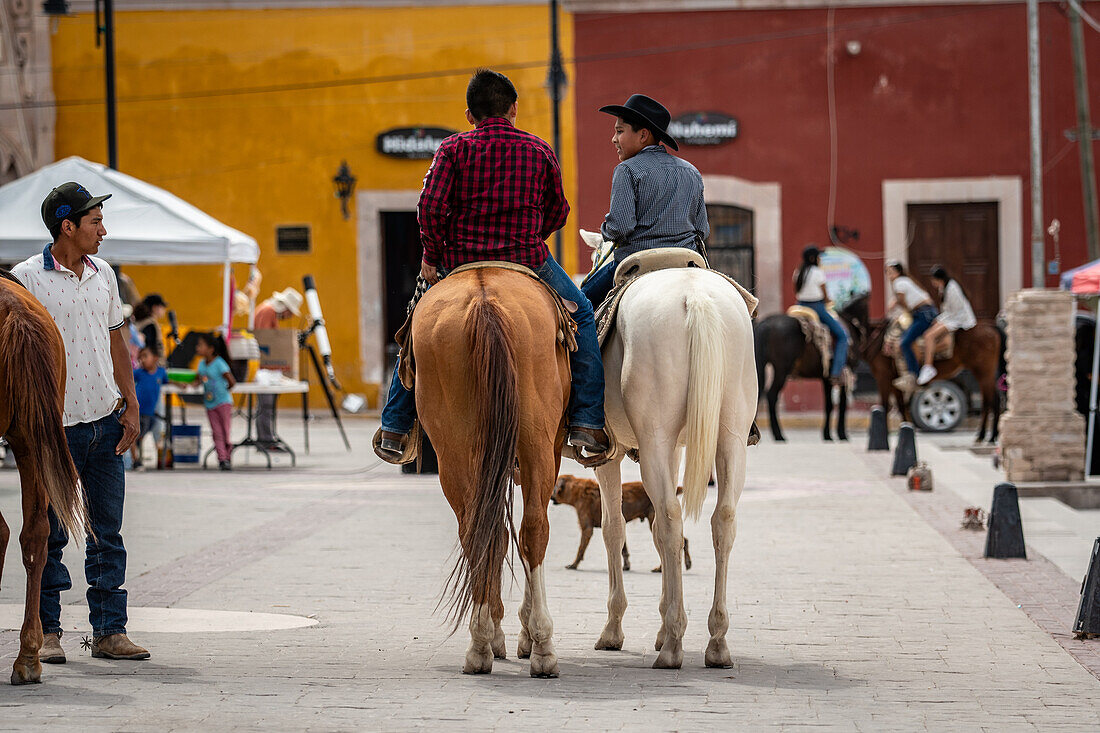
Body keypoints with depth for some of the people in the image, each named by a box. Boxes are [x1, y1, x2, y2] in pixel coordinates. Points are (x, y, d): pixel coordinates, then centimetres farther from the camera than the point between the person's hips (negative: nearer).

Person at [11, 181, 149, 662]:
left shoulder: (102, 274, 11)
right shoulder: (26, 277, -6)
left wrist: (131, 406, 11)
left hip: (105, 421, 5)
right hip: (56, 424, -5)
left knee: (107, 534, 6)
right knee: (49, 535, 1)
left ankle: (109, 631, 10)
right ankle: (47, 632, 10)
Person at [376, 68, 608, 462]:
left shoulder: (454, 148, 0)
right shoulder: (541, 151, 5)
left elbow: (430, 207, -10)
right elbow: (557, 213, 12)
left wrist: (432, 257, 1)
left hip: (461, 258, 1)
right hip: (528, 259, 0)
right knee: (582, 316, 21)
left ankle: (395, 429, 24)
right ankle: (587, 422, 11)